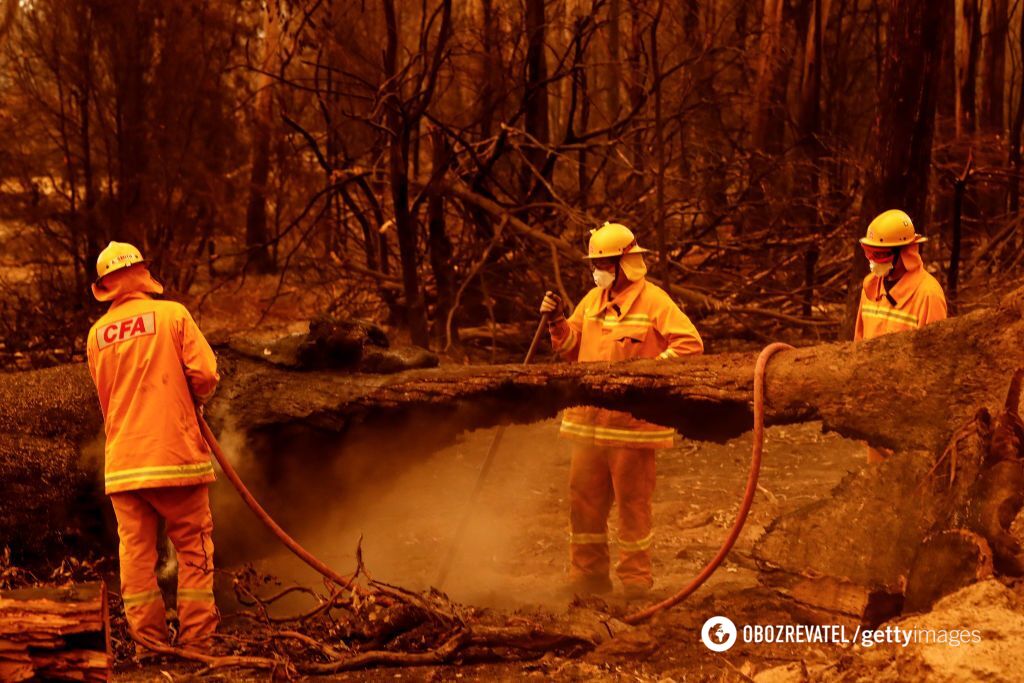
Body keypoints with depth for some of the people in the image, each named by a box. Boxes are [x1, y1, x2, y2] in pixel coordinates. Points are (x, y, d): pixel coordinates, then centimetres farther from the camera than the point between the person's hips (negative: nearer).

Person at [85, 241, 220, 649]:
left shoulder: (97, 334, 8)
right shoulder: (172, 314, -4)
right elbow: (205, 375, -9)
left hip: (122, 460, 3)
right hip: (175, 454, -3)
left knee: (135, 552, 7)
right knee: (193, 547, 5)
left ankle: (149, 644, 8)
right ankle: (195, 641, 3)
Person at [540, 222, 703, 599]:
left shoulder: (653, 301, -7)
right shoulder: (592, 300, 14)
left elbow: (690, 344, -14)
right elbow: (573, 347, 19)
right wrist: (557, 322, 2)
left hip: (631, 422, -7)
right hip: (588, 421, 7)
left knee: (633, 501, 1)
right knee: (584, 498, 10)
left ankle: (635, 579, 11)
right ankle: (588, 576, 22)